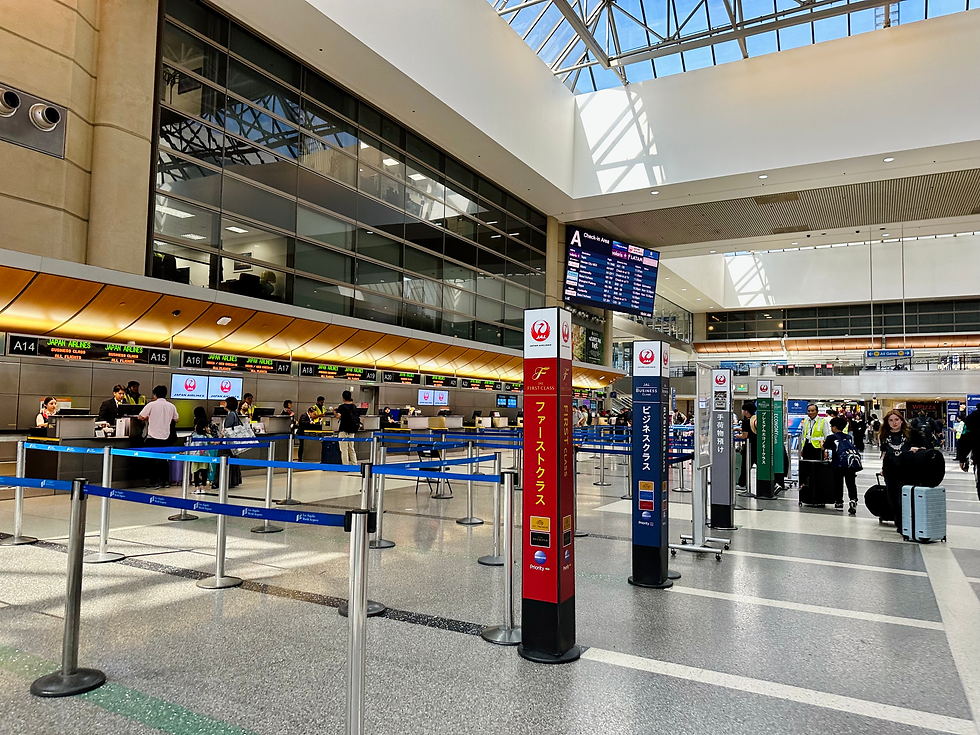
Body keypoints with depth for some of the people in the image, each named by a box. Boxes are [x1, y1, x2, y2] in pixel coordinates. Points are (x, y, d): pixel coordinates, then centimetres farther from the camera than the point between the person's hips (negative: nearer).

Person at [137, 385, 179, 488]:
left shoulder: (151, 405, -7)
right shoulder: (171, 406, 4)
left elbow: (141, 417, -5)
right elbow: (175, 420, 13)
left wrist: (148, 418, 14)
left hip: (153, 437, -4)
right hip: (165, 437, 4)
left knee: (153, 460, 3)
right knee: (163, 459, 15)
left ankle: (154, 482, 3)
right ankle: (165, 481, 15)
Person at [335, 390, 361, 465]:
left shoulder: (342, 406, -10)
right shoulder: (354, 406, 7)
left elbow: (338, 416, -24)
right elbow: (358, 417, 13)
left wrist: (335, 412, -6)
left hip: (344, 430, -6)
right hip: (352, 430, 6)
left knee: (344, 449, -2)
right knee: (351, 449, 14)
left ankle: (346, 465, -3)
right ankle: (354, 464, 14)